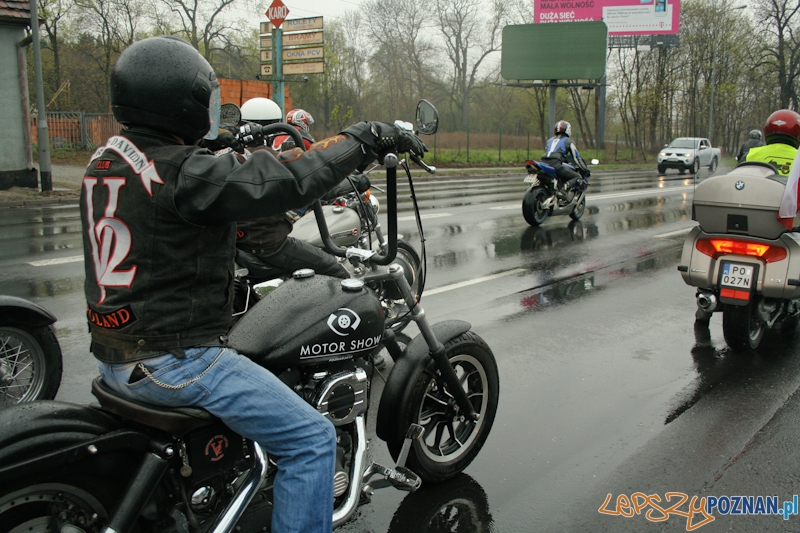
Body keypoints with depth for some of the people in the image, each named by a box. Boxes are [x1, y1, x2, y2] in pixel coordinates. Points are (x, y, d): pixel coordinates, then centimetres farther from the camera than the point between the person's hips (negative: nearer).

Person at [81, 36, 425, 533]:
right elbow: (288, 179, -24)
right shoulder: (184, 173, -22)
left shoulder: (105, 161, 7)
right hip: (172, 360, -10)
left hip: (115, 354, 10)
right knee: (313, 438, -6)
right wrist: (364, 139, -12)